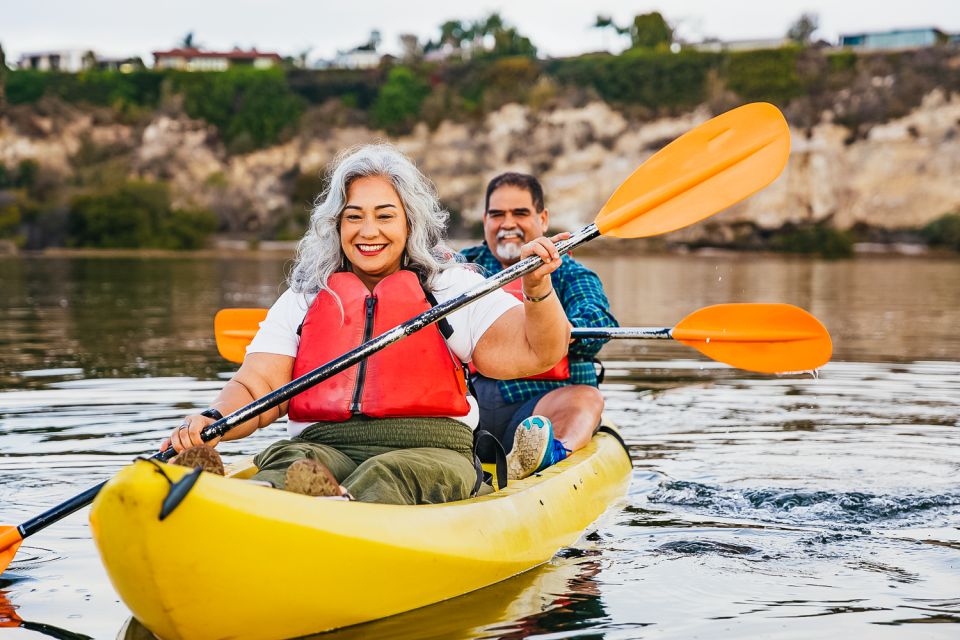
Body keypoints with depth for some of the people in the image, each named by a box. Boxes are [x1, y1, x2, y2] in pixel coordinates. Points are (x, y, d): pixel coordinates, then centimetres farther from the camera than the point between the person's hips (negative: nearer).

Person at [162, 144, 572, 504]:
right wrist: (211, 421, -14)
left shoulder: (450, 287, 13)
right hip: (322, 447, 1)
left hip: (427, 452, -1)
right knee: (287, 463, -33)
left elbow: (538, 352, 4)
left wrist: (536, 289, -17)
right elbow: (257, 388, 8)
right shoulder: (303, 299, 19)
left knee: (387, 477, -36)